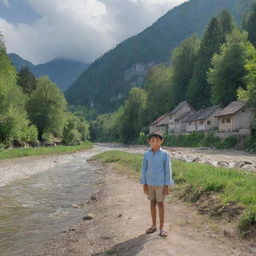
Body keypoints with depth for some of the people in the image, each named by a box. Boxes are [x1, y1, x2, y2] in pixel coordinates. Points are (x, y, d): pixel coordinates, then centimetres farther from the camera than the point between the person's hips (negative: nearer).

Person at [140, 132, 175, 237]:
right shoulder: (147, 154, -2)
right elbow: (144, 169, 5)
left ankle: (161, 227, 18)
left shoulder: (165, 154, -9)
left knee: (160, 204, 5)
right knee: (152, 203, 13)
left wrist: (166, 185, -7)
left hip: (160, 183, -3)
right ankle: (154, 225, 26)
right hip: (150, 183, 3)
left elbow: (168, 170, -6)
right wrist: (144, 184, 4)